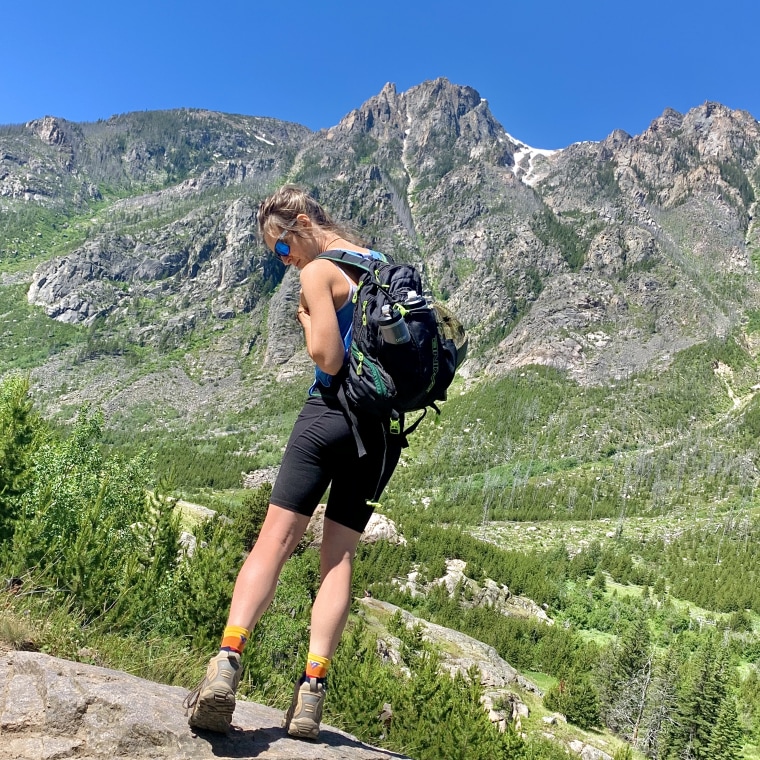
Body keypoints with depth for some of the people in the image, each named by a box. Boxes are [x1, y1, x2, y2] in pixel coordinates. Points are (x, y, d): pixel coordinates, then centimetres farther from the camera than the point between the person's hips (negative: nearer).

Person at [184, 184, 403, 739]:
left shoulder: (319, 273, -4)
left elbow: (328, 359, -11)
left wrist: (307, 319, 4)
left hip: (331, 412, -6)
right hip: (381, 429, 6)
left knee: (275, 540, -3)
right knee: (340, 556, 7)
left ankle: (228, 660, -17)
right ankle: (312, 689, 2)